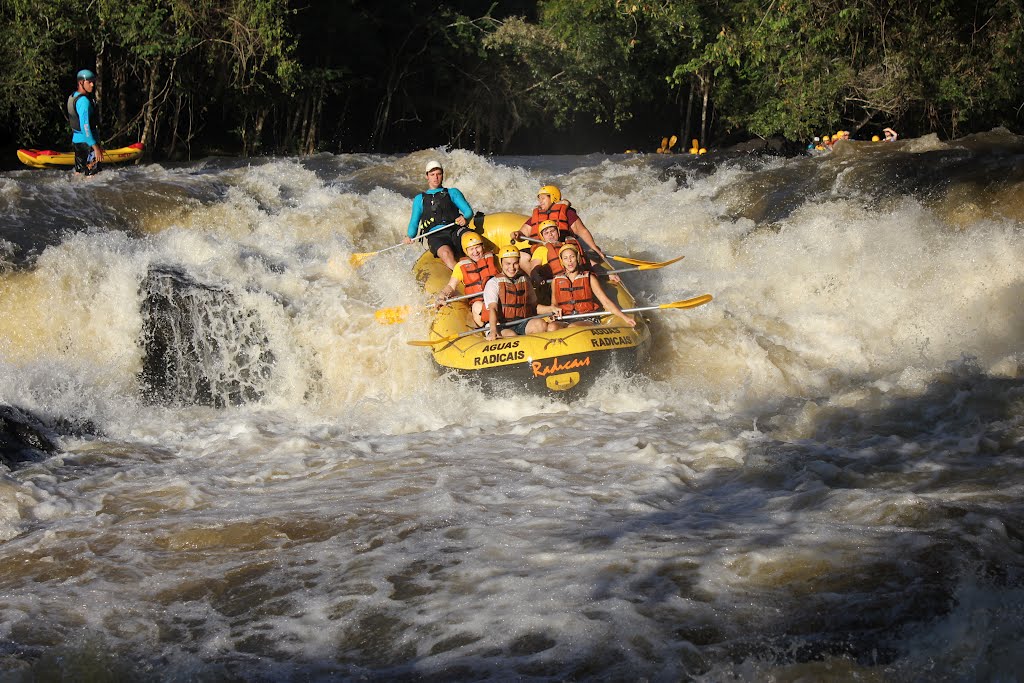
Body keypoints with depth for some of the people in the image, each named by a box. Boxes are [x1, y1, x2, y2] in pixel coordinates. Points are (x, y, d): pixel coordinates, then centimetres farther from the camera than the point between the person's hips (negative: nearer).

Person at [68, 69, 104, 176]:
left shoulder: (73, 97, 12)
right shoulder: (84, 101, -20)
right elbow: (85, 127, -25)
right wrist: (95, 147, -24)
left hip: (76, 140, 10)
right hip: (86, 143, -10)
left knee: (79, 172, 16)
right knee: (92, 175, -7)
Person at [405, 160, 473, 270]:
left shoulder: (452, 193, 23)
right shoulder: (420, 199, 26)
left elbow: (468, 211, 13)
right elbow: (414, 222, 24)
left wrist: (464, 218, -12)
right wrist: (409, 236, 2)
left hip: (455, 231, 0)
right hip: (435, 236, 0)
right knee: (446, 254, -37)